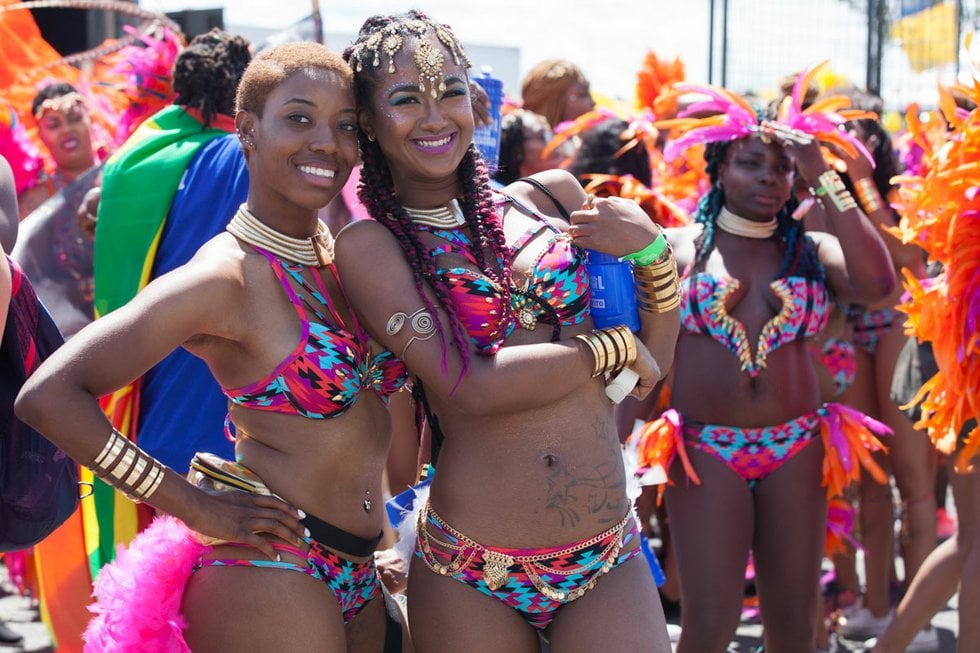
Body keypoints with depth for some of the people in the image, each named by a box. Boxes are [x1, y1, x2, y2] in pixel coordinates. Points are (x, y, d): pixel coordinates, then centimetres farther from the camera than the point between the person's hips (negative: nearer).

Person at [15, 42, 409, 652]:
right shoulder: (229, 275, -15)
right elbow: (49, 396, -22)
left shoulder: (340, 253, 7)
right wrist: (197, 508, -17)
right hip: (267, 573, -7)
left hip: (358, 578, 8)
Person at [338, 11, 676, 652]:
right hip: (469, 577, -3)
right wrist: (612, 346, -6)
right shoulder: (369, 245, -4)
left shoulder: (551, 196, 7)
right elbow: (471, 386, -16)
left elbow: (654, 358, 11)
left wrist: (651, 249, -5)